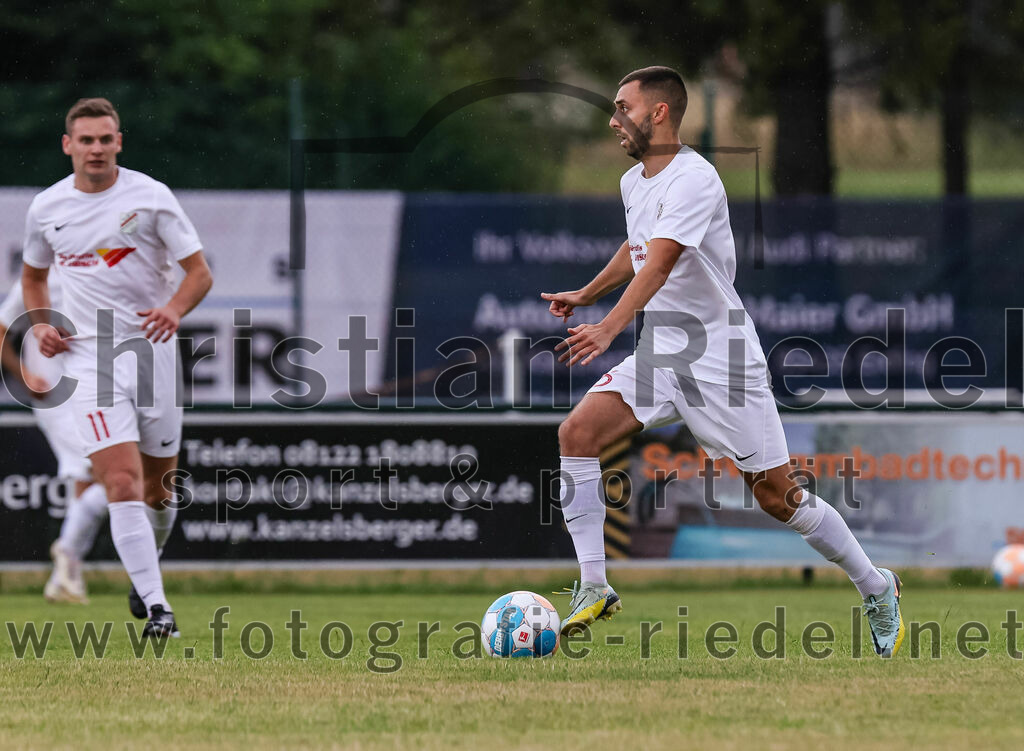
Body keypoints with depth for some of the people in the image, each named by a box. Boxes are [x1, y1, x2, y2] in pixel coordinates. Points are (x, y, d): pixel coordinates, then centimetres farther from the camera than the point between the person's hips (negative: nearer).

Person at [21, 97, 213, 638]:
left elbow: (200, 272, -2)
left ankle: (144, 571, 39)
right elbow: (34, 274, 23)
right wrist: (40, 324, 4)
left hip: (151, 348, 0)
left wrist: (175, 308, -22)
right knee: (122, 485, -16)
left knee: (158, 489, 9)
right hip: (88, 358, 0)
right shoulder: (46, 208, 5)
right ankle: (156, 608, -19)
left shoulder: (150, 197, -4)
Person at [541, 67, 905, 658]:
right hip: (660, 354, 7)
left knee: (779, 499, -3)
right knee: (577, 434, -15)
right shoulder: (635, 182, 9)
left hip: (721, 357, -7)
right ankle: (594, 589, -12)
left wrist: (610, 328, -44)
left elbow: (661, 261, -33)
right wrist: (586, 295, 33)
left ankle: (877, 589, 18)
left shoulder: (694, 179, -19)